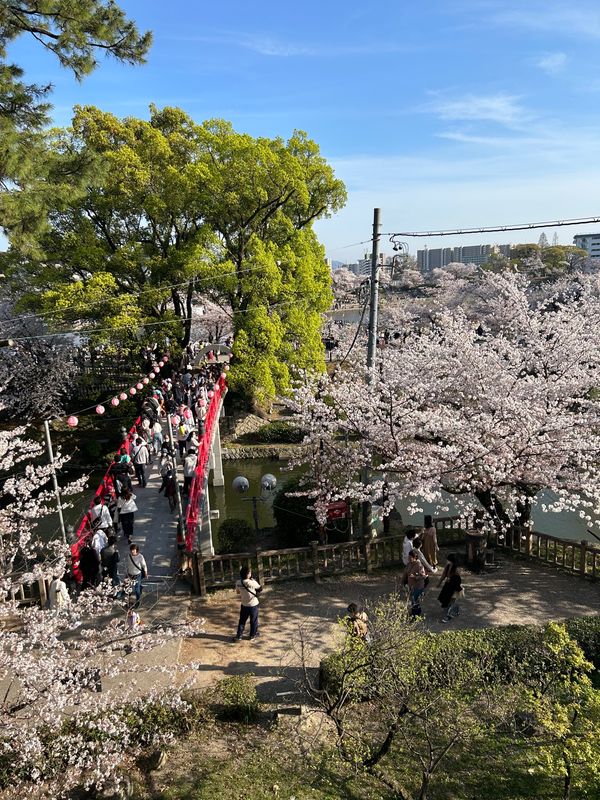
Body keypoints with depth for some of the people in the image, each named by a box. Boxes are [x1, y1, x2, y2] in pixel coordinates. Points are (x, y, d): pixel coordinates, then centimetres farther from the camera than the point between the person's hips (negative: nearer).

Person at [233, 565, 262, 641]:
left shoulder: (238, 583, -11)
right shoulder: (251, 582, -26)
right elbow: (259, 587, -8)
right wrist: (252, 579, -2)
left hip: (244, 605, 4)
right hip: (253, 604, -4)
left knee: (242, 621, 15)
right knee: (254, 621, 16)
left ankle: (238, 636, 14)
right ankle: (253, 635, 28)